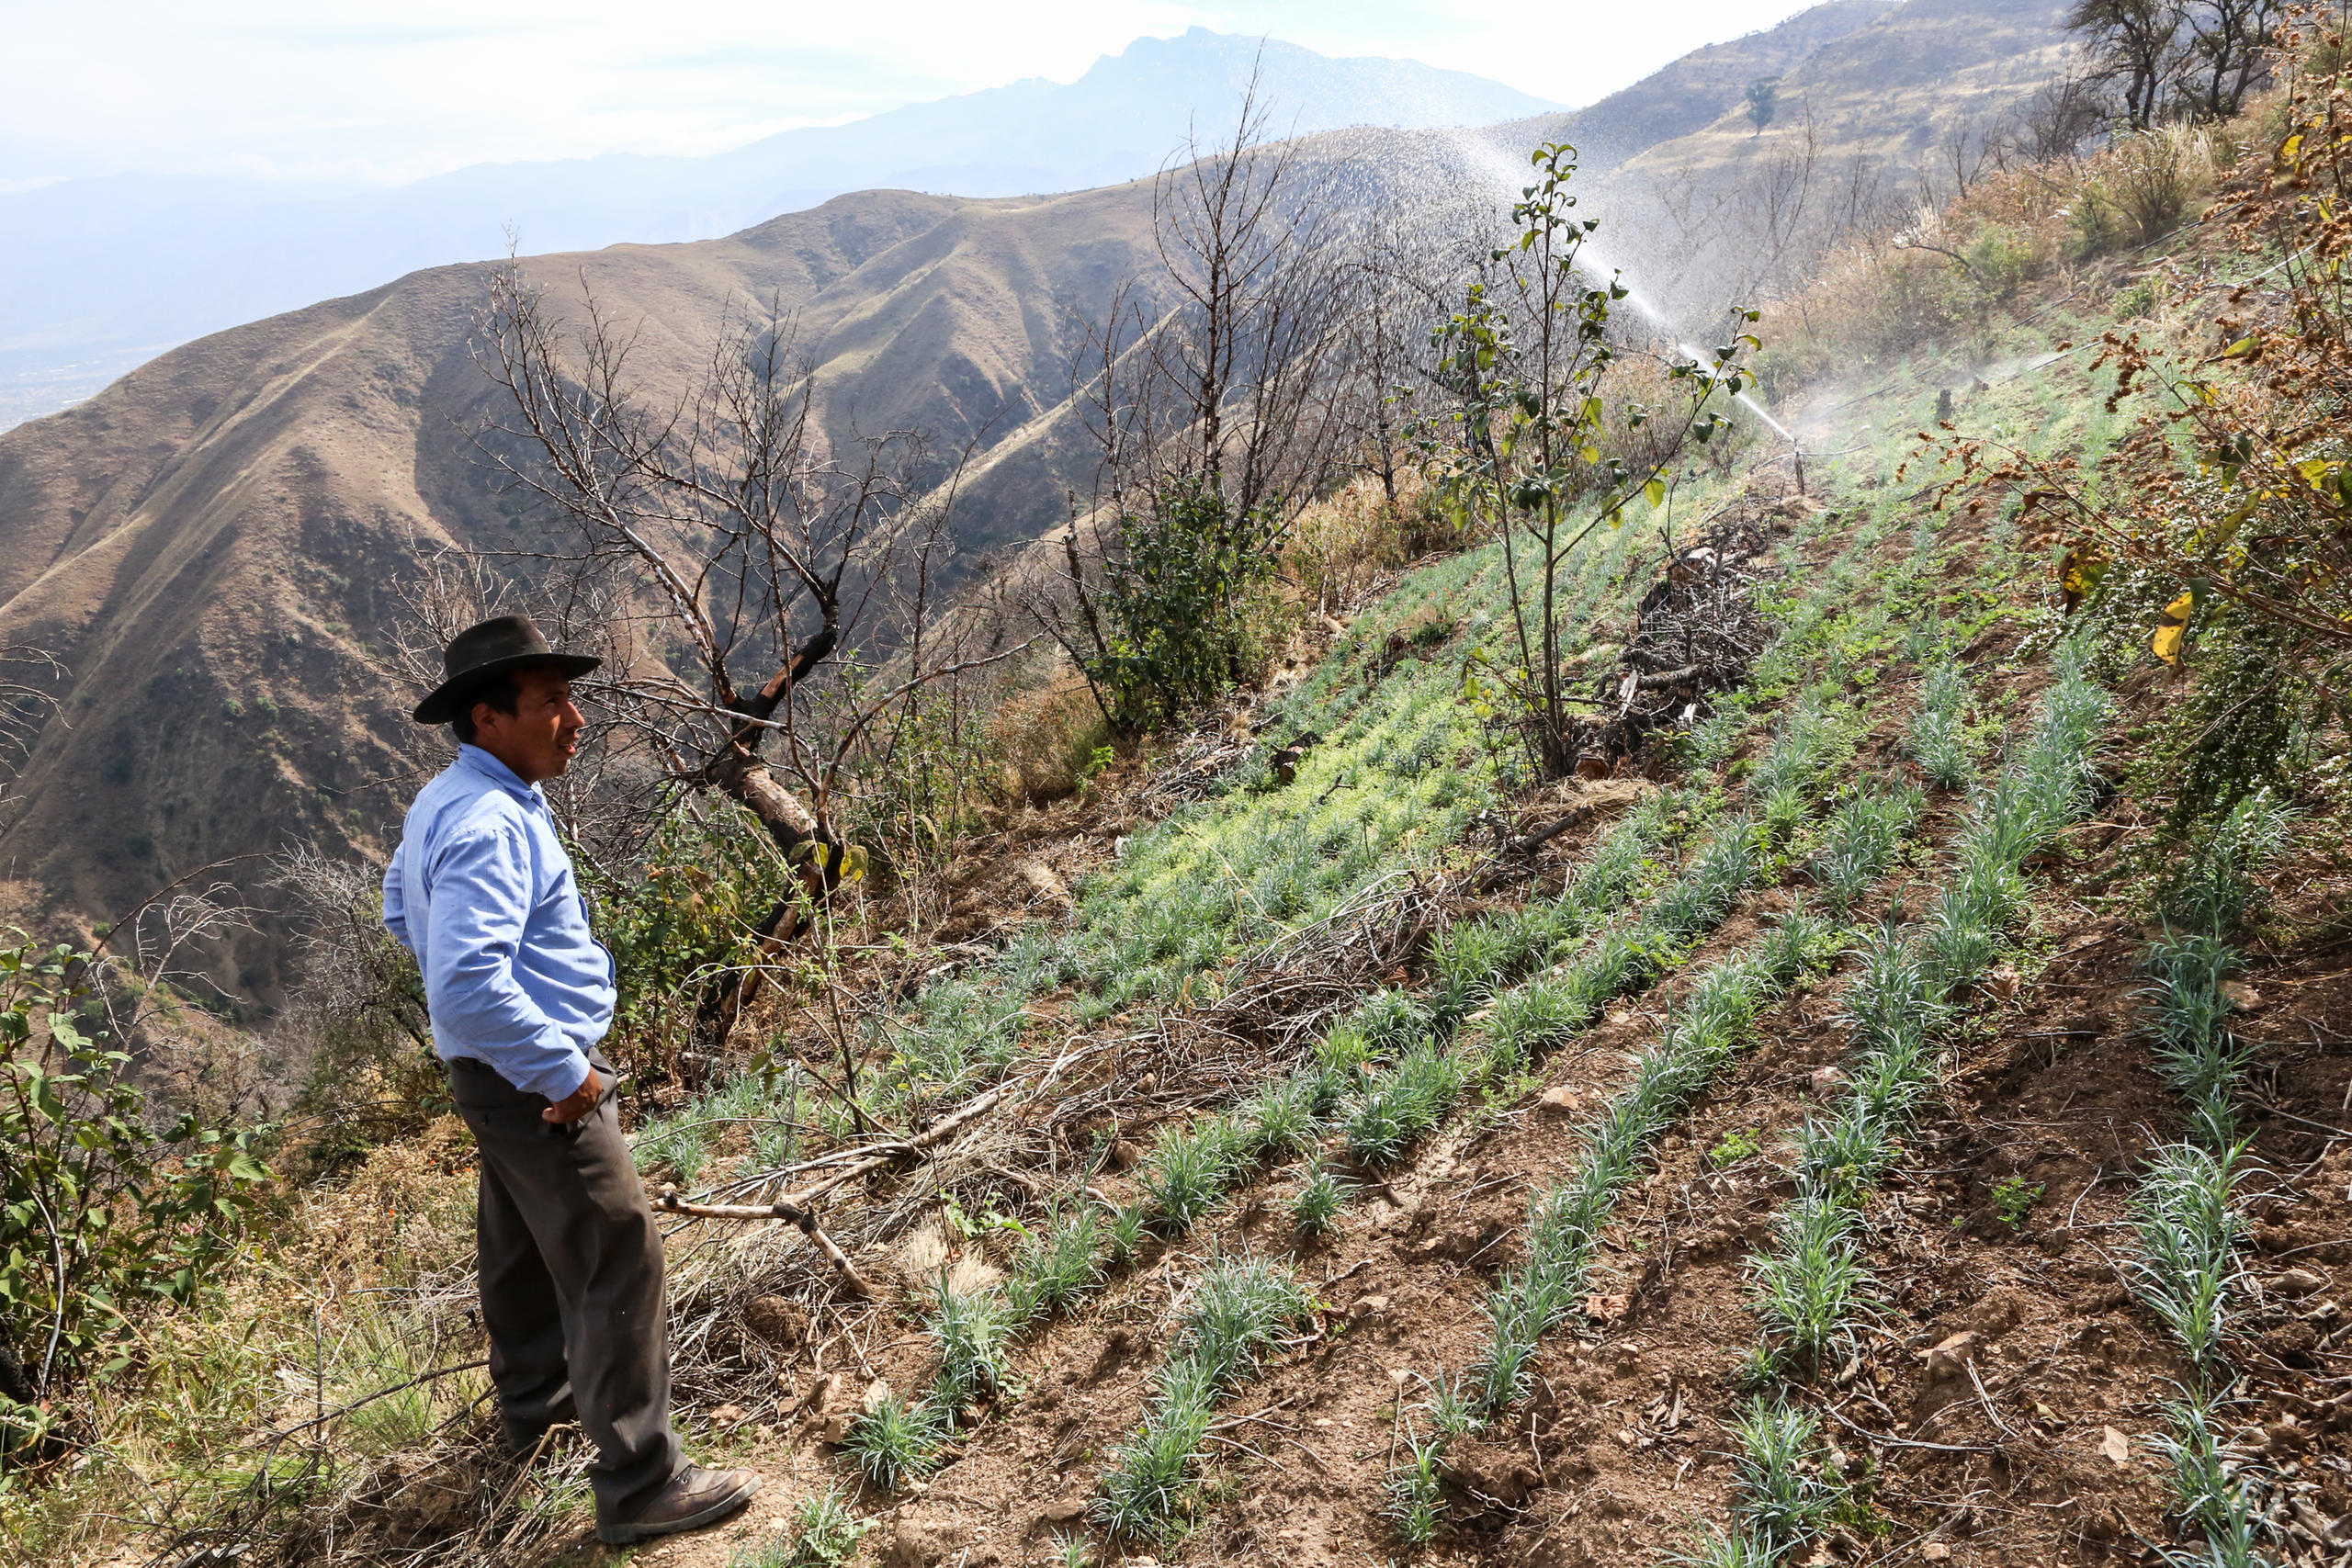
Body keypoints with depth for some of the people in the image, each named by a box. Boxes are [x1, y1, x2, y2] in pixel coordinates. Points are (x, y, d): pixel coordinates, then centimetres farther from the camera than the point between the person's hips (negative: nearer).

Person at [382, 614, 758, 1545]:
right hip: (534, 1083, -10)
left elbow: (401, 909, 22)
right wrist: (564, 1073, -26)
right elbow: (468, 989, -36)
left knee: (523, 1243, 25)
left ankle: (534, 1404, 46)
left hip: (499, 1075, 10)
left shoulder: (445, 800, 6)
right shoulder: (491, 826, -27)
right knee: (616, 1266, -4)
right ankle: (641, 1485, 5)